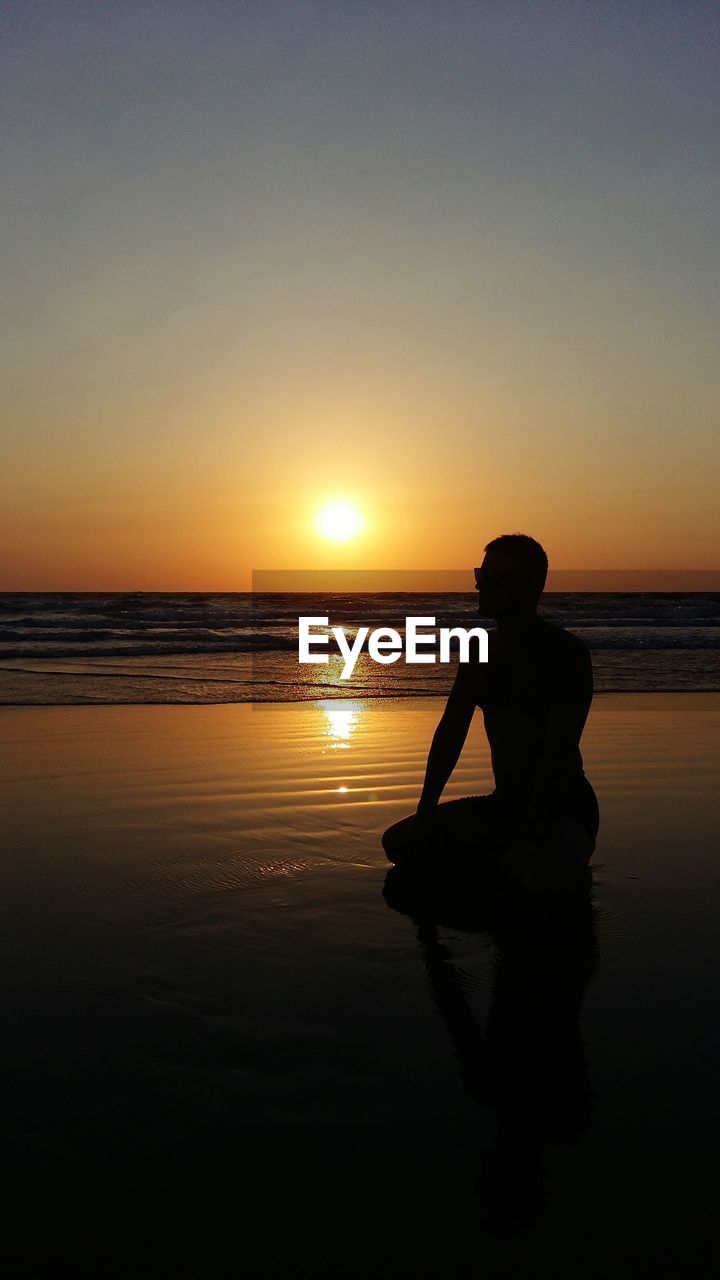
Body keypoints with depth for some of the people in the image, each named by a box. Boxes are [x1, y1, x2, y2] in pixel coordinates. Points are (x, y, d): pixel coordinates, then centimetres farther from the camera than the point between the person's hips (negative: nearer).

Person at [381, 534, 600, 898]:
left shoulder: (567, 652, -15)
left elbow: (562, 751, -23)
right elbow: (450, 731, 7)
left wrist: (530, 836, -30)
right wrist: (425, 811, -2)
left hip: (564, 807, -6)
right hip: (502, 805, 6)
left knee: (542, 884, -36)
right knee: (399, 842, -5)